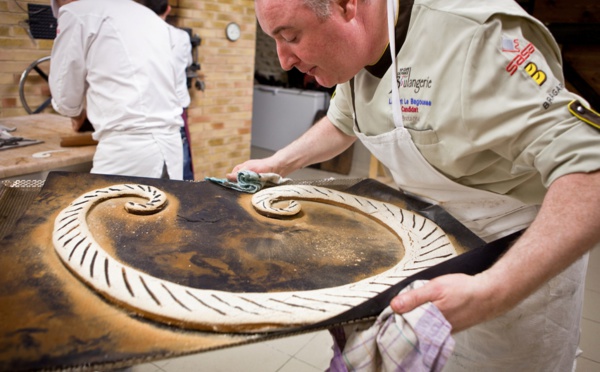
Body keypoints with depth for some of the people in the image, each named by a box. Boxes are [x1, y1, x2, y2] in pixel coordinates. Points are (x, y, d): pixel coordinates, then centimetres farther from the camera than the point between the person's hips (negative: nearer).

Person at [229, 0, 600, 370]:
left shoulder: (474, 38, -30)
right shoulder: (353, 49, -5)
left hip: (527, 258, -6)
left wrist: (494, 291, -43)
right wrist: (277, 164, 9)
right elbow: (342, 124, 16)